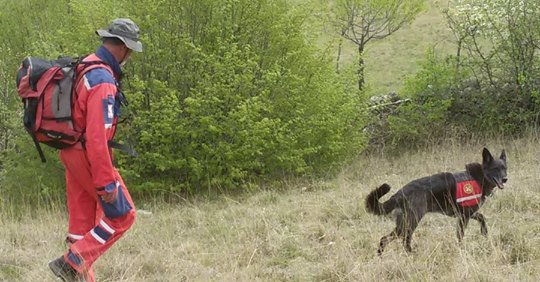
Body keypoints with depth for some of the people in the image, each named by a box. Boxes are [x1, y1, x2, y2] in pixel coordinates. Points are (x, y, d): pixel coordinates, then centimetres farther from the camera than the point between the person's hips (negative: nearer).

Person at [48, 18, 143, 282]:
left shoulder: (85, 65, 7)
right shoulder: (103, 82, -24)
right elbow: (97, 136, -29)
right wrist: (106, 181, -26)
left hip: (72, 151, 9)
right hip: (89, 156, -9)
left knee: (82, 219, 13)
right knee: (122, 215, 0)